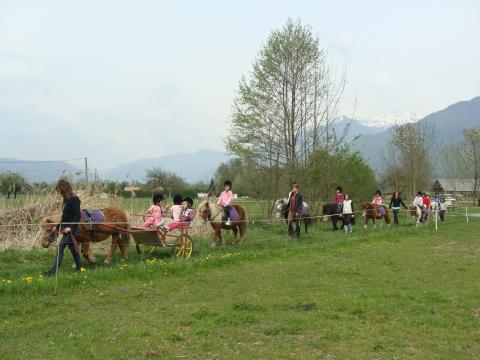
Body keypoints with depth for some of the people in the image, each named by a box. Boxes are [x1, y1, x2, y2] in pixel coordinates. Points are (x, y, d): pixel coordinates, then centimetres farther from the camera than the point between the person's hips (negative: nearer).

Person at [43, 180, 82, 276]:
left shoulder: (74, 199, -16)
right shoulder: (66, 200, 12)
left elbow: (78, 216, -19)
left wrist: (70, 227, -25)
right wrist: (57, 226, 15)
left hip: (71, 229, -9)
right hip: (65, 228, 9)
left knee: (60, 248, -10)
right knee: (72, 248, 15)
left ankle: (53, 270, -10)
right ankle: (79, 267, 25)